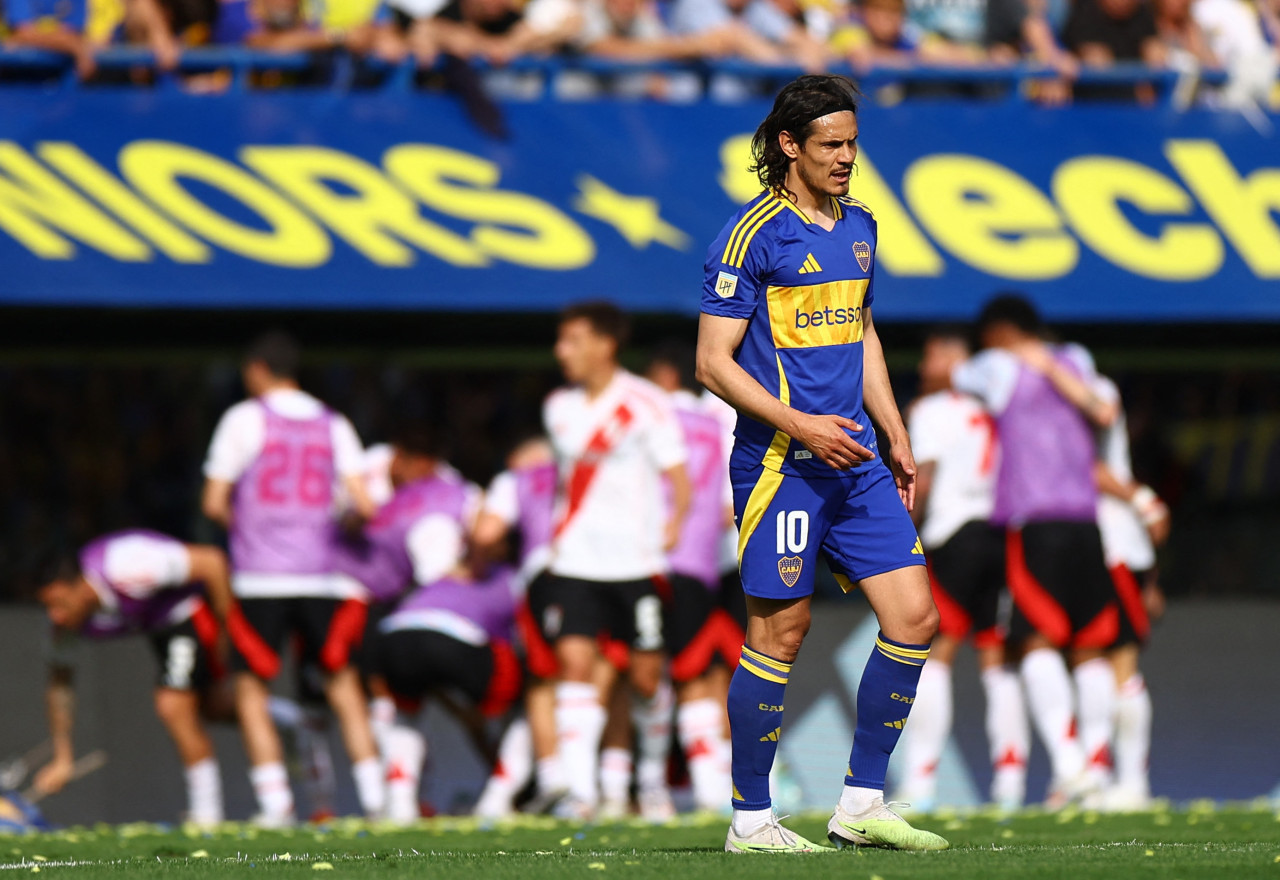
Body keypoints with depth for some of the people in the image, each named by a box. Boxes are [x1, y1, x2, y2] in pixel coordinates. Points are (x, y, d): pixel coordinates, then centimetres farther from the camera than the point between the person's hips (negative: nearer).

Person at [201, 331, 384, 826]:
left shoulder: (244, 420, 0)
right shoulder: (334, 426, 9)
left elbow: (214, 502, -1)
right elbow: (362, 504, 1)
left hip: (260, 579, -3)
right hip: (321, 577, 3)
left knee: (252, 692, 5)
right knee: (342, 687, 11)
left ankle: (275, 802, -5)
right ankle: (374, 795, 1)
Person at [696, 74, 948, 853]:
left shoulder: (859, 227, 14)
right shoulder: (754, 235, -9)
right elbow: (714, 362, -11)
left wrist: (896, 437, 19)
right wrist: (801, 425, -19)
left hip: (854, 458, 7)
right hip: (780, 462, -7)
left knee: (914, 618, 0)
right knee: (781, 632, -4)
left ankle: (862, 804, 8)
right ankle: (751, 819, 7)